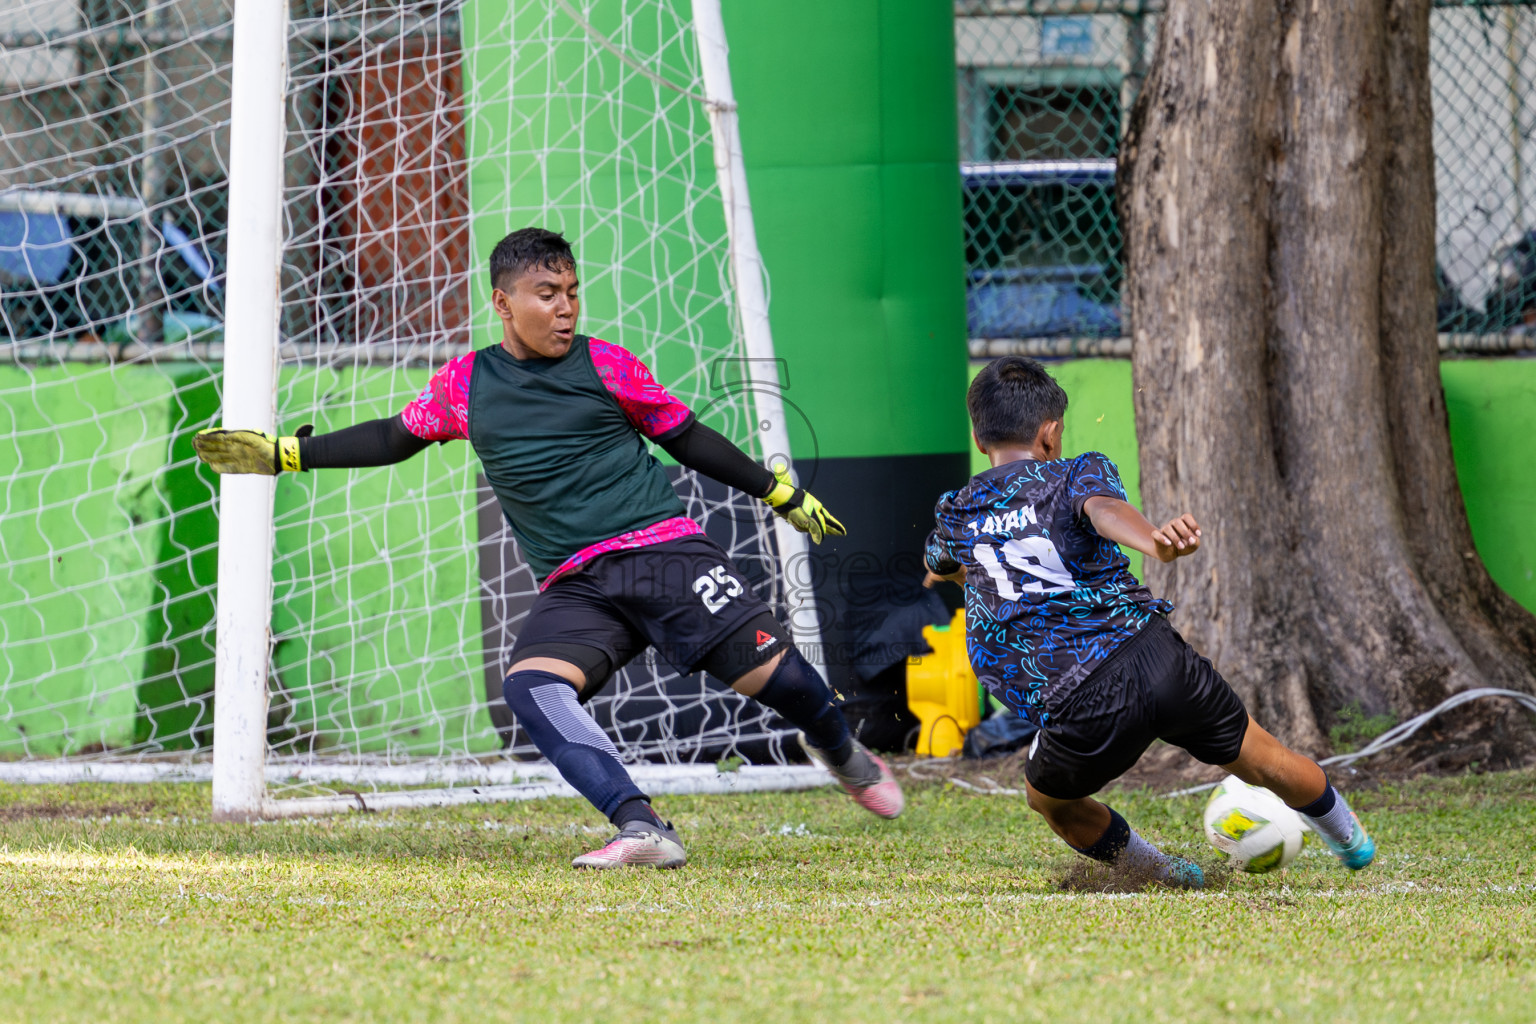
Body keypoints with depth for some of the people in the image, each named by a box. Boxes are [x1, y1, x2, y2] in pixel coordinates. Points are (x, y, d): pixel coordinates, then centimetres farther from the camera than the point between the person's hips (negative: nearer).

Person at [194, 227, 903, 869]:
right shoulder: (463, 385, 10)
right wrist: (283, 454, 22)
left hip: (663, 550, -2)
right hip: (574, 588, 2)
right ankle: (642, 830, -35)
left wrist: (783, 494, 17)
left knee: (766, 667, -13)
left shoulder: (606, 366, 4)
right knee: (530, 686, -27)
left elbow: (688, 440, 14)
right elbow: (394, 438, 25)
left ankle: (839, 750, 23)